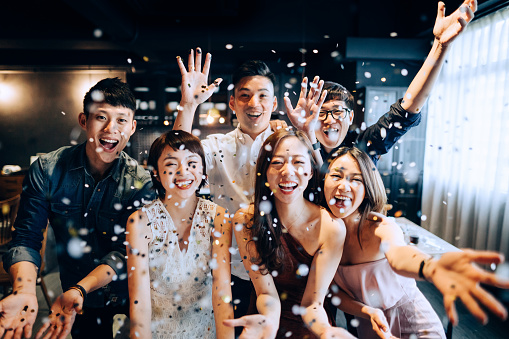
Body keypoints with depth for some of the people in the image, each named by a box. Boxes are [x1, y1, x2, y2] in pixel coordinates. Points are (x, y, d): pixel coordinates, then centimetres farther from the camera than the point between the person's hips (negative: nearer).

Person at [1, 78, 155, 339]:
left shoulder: (140, 182, -20)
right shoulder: (47, 170, -14)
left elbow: (127, 251, -21)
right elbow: (25, 238, -14)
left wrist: (77, 291, -34)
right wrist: (25, 290, -31)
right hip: (78, 300, 2)